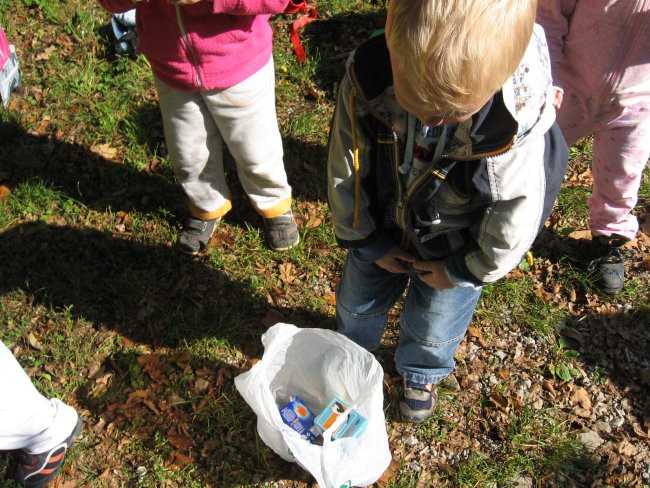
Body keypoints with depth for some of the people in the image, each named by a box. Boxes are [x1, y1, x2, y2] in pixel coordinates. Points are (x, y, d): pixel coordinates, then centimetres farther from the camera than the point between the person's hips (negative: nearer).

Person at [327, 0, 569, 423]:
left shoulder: (519, 125, -41)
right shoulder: (365, 80, -34)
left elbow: (514, 219, -23)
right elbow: (345, 170, -17)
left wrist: (461, 270, -10)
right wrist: (364, 240, -6)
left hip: (453, 248, -2)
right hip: (382, 232, 2)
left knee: (433, 326, 24)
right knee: (358, 303, 28)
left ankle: (421, 373, 61)